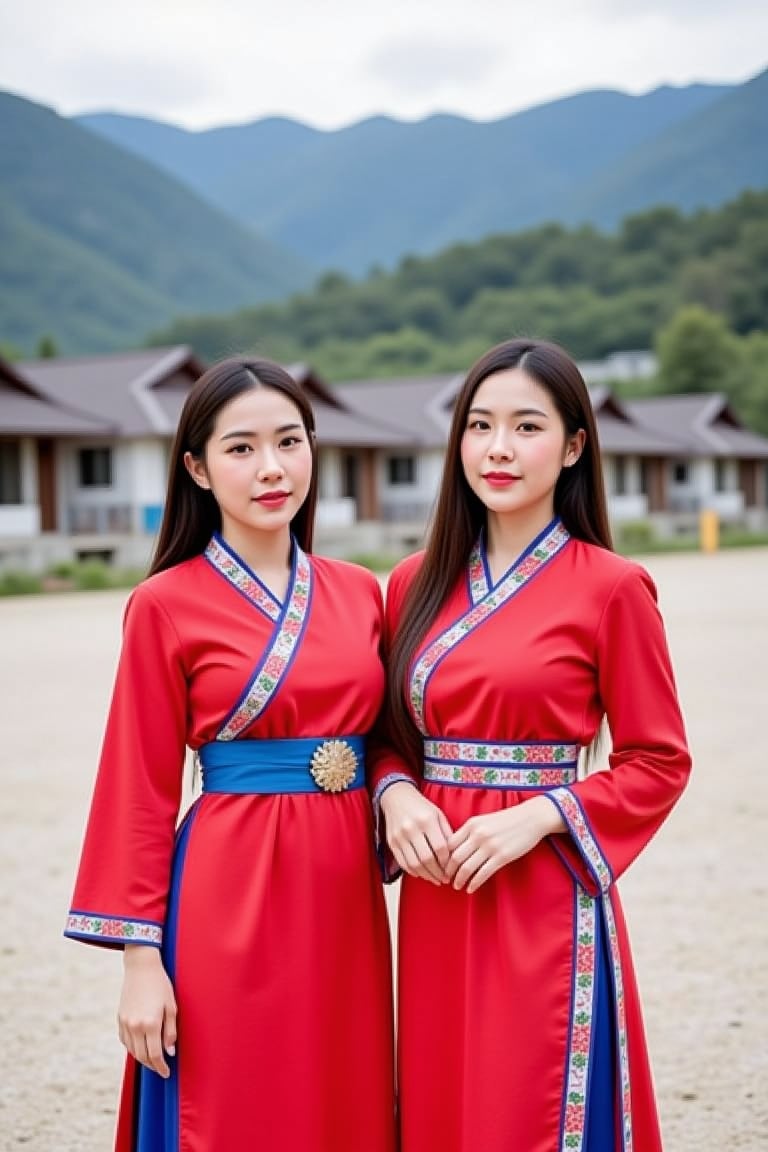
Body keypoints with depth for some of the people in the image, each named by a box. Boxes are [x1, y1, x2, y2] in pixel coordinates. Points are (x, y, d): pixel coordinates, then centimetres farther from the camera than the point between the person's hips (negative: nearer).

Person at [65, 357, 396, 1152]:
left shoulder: (360, 593, 7)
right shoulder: (167, 605, -6)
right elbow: (141, 793, -6)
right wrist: (141, 956, -9)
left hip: (345, 897, 5)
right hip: (232, 896, -4)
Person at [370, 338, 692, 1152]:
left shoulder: (610, 587, -7)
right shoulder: (415, 583, 7)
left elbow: (657, 763, -5)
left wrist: (534, 818, -16)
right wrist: (394, 795, -7)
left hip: (545, 904, -4)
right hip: (435, 901, 5)